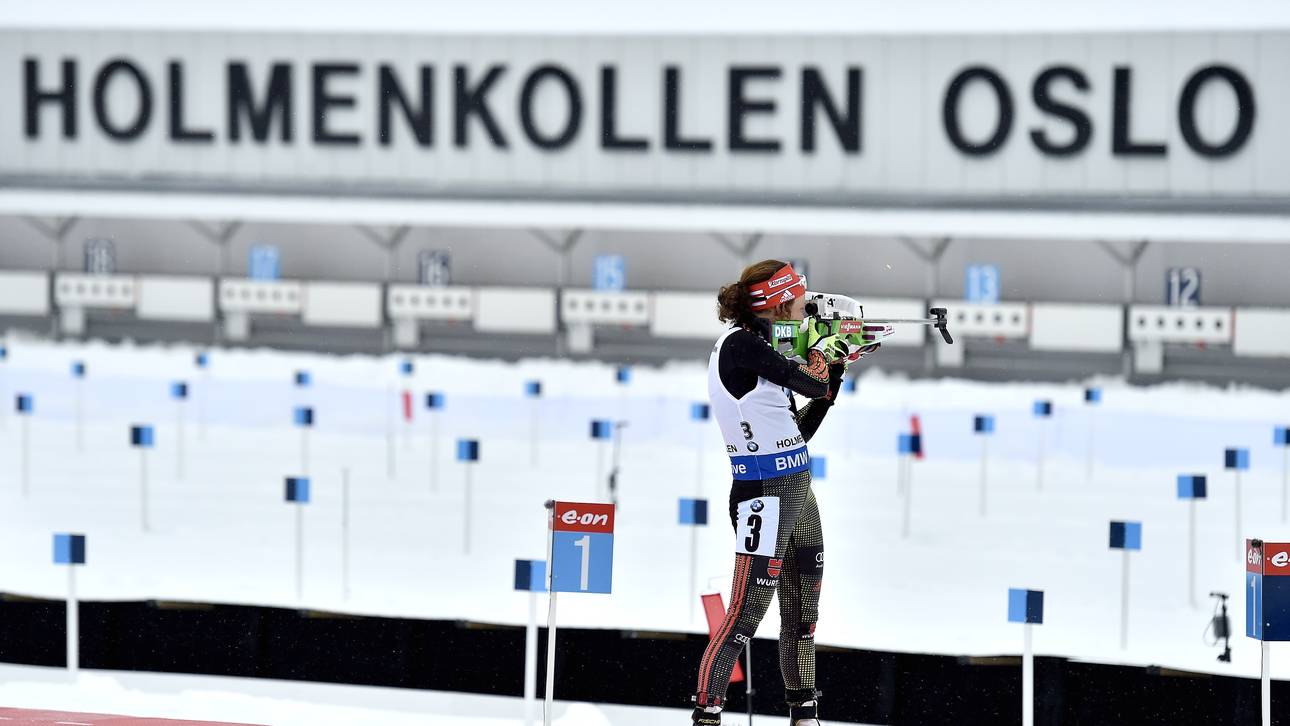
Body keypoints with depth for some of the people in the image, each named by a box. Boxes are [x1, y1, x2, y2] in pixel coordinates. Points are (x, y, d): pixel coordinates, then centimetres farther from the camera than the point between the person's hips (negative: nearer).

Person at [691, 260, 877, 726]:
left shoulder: (756, 346, 12)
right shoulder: (739, 345, -16)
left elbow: (798, 430, 16)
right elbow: (812, 384, -14)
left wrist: (834, 371, 10)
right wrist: (828, 349, 6)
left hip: (797, 490, 10)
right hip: (764, 493, -10)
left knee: (802, 609, 15)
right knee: (747, 612, -9)